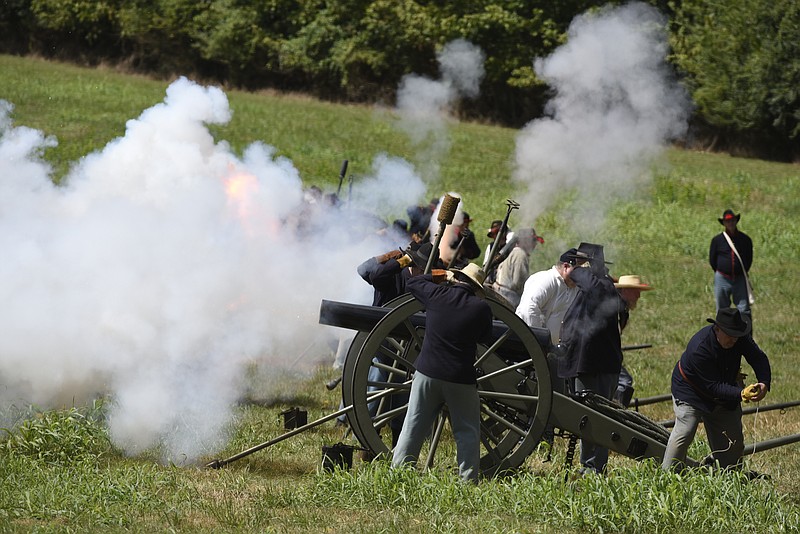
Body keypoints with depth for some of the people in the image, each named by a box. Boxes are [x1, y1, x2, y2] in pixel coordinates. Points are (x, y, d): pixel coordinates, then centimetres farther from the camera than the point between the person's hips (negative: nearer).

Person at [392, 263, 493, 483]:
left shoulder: (437, 294, -2)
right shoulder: (480, 307, -6)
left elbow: (411, 283, 17)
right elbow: (486, 338, 10)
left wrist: (438, 276, 29)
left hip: (427, 373, 2)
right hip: (461, 380, -2)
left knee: (413, 427, 8)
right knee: (467, 432, 8)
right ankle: (468, 480, 5)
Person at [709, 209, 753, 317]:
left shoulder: (745, 239, 4)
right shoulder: (717, 240, 1)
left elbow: (749, 258, 13)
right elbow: (712, 259, 8)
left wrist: (743, 272, 8)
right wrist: (720, 274, 7)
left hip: (740, 279, 0)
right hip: (722, 279, 0)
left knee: (744, 310, -4)